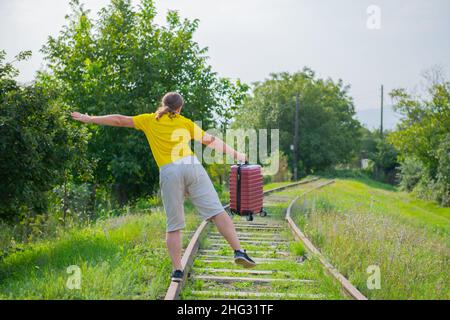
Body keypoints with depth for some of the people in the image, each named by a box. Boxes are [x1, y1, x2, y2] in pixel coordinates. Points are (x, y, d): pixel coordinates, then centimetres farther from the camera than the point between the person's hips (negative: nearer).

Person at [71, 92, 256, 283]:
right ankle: (238, 252, -12)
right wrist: (236, 155, 30)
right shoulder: (185, 122, 22)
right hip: (192, 166, 0)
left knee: (174, 226, 6)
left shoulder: (150, 120, 20)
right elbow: (211, 141, 22)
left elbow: (120, 120, 24)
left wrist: (89, 119, 34)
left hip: (169, 172, 0)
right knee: (216, 211, -3)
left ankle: (177, 271, 4)